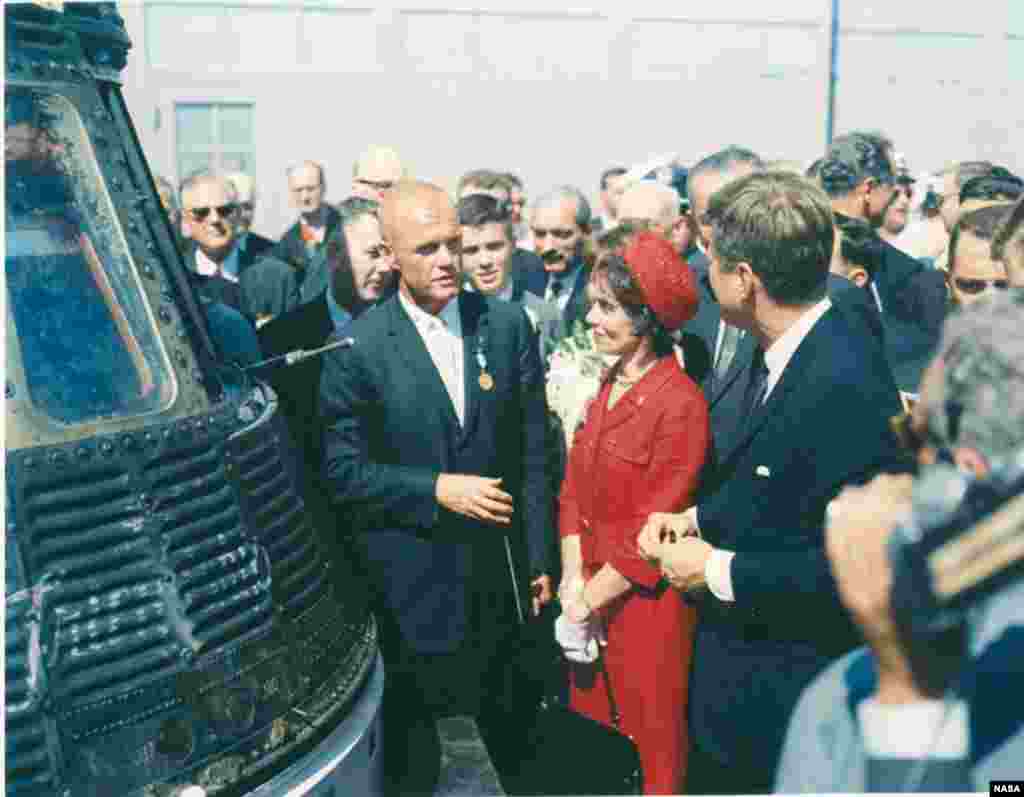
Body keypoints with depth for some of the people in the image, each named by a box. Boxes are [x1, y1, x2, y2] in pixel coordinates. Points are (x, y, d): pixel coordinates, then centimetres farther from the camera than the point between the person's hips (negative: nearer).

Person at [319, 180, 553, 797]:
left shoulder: (508, 323, -2)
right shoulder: (357, 348, -11)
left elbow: (534, 451, 1)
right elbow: (343, 470, -9)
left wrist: (540, 558, 2)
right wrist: (437, 490, -18)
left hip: (501, 567, 2)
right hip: (411, 580, -2)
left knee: (513, 731, 19)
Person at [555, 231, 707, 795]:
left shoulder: (680, 404, -18)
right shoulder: (604, 391, 5)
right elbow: (573, 493, 5)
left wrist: (587, 601, -12)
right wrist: (573, 581, -7)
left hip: (643, 601, -7)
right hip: (589, 598, 7)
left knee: (648, 742, 11)